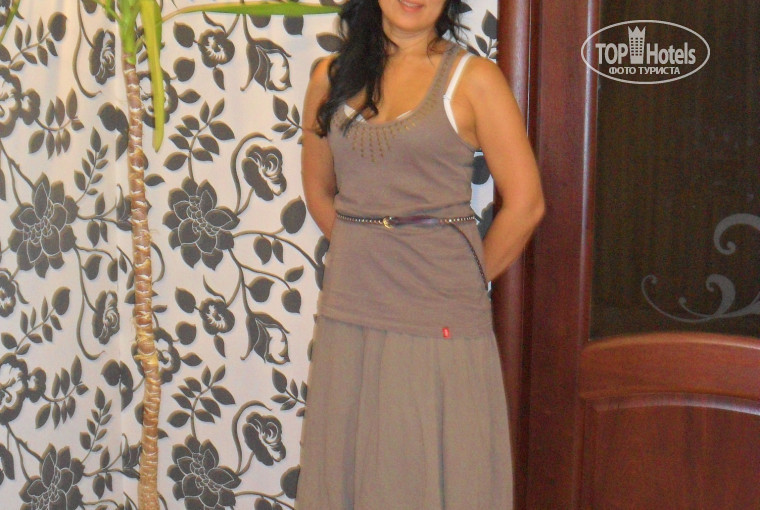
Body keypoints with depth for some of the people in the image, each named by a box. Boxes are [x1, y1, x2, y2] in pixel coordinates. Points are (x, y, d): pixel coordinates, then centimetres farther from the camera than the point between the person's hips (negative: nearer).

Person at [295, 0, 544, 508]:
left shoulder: (473, 78, -4)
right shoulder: (332, 77, 8)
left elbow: (525, 202, -5)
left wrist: (472, 278, 1)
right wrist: (365, 253, 12)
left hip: (439, 312, -3)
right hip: (351, 308, 4)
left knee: (434, 467, 4)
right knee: (348, 461, 11)